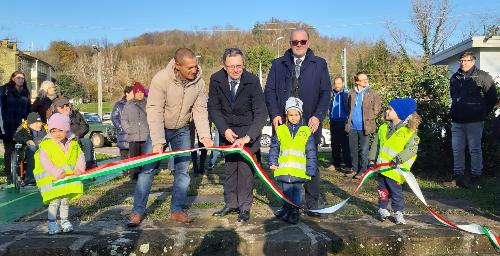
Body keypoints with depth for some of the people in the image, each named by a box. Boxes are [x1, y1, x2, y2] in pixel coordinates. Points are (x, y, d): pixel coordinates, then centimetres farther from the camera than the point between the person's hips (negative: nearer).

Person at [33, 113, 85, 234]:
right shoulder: (46, 145, -9)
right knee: (54, 202, -3)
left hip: (69, 178, 4)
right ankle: (52, 223, 12)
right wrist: (57, 173, -26)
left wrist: (79, 168, -11)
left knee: (65, 200, 14)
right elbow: (45, 162, -17)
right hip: (52, 180, -4)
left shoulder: (73, 143, 5)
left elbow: (80, 156, 7)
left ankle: (65, 221, 28)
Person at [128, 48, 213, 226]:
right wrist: (158, 141, -35)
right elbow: (154, 111, -29)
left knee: (182, 170, 4)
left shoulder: (199, 83, -15)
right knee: (148, 168, -4)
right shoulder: (161, 79, -27)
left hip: (182, 131, 4)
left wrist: (204, 135, -25)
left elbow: (200, 109, -12)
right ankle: (138, 210, 9)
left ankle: (176, 210, 17)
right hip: (159, 129, -3)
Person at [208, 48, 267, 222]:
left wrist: (247, 137, -37)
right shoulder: (216, 80, -14)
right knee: (229, 167, 7)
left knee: (245, 167, -5)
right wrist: (225, 129, -18)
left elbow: (261, 113, -26)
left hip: (248, 130, -3)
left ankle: (245, 207, 8)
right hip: (227, 130, 3)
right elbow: (213, 108, -6)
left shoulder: (252, 81, -22)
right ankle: (231, 204, 20)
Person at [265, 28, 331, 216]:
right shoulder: (278, 64, 13)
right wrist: (275, 114, -7)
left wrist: (318, 116, -10)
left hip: (309, 124, -1)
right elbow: (270, 90, 7)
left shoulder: (319, 64, 9)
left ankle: (312, 204, 15)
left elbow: (326, 92, 4)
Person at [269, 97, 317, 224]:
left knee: (297, 191, 6)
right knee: (286, 191, 10)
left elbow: (311, 152, 2)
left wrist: (311, 169, -3)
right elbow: (274, 148, 10)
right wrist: (273, 162, 1)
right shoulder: (280, 130, 5)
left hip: (299, 170, -1)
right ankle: (288, 210, 24)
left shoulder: (306, 131, 1)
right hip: (284, 169, 1)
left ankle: (295, 211, 18)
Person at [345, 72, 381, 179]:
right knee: (353, 149, 11)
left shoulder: (373, 94, -1)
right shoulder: (352, 93, 10)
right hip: (352, 126, 4)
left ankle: (362, 170, 9)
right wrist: (349, 118, 10)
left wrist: (368, 119, -4)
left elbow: (376, 110, -1)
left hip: (364, 127, -4)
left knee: (363, 150, 0)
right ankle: (354, 168, 23)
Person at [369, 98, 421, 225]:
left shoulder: (409, 132, -10)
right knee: (382, 189, 15)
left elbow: (412, 149, -18)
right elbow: (375, 145, 13)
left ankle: (399, 212, 17)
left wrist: (399, 159, -28)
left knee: (396, 191, 3)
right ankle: (383, 210, 29)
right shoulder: (383, 128, 7)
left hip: (395, 170, -5)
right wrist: (372, 160, 9)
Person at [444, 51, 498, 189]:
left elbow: (492, 97, -1)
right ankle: (458, 177, 17)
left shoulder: (482, 77, -4)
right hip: (457, 121, 6)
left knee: (475, 149, 0)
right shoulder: (454, 78, 12)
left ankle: (475, 179, 8)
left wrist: (483, 113, 4)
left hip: (474, 121, -6)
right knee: (457, 149, 9)